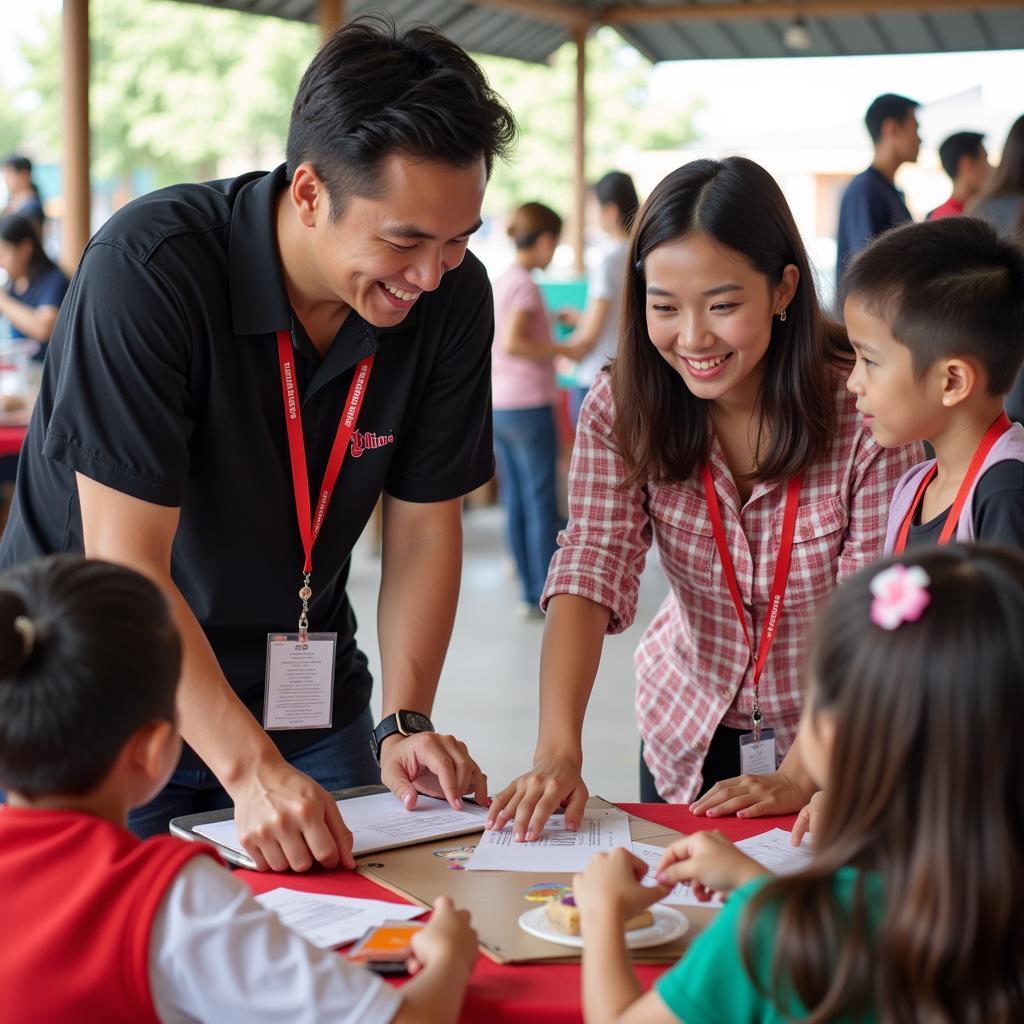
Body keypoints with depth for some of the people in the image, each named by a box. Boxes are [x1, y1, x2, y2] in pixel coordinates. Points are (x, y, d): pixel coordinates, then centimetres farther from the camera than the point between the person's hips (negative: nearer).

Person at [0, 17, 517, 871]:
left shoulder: (453, 298, -10)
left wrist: (406, 723, -14)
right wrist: (249, 768, -35)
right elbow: (125, 565, -28)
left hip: (307, 691, 4)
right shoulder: (150, 266, -26)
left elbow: (424, 525, -1)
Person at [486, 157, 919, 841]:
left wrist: (798, 777, -32)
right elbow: (591, 575, -22)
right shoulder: (622, 410, -13)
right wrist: (559, 750, -36)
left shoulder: (865, 413, -21)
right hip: (689, 734, 3)